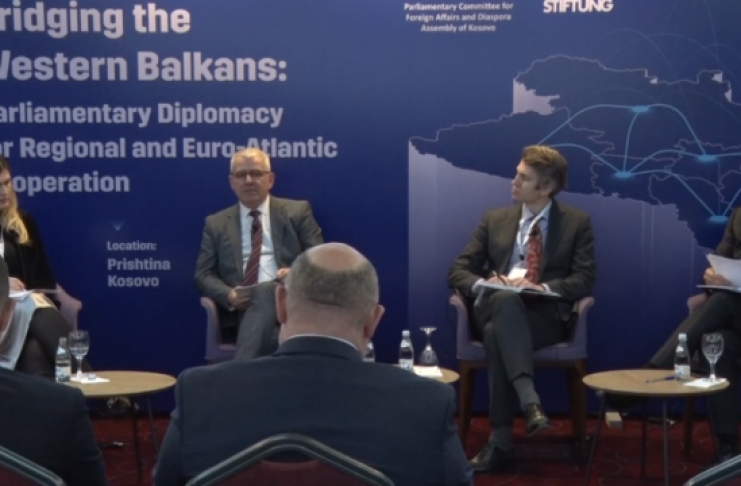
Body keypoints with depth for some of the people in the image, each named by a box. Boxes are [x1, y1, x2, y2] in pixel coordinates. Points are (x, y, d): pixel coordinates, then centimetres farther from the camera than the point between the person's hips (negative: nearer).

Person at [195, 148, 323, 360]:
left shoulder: (297, 211, 16)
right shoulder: (216, 223, 19)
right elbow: (203, 275, 13)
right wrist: (229, 295, -10)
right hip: (238, 313, 0)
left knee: (264, 292, -38)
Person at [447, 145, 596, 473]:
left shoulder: (577, 223, 10)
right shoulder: (495, 219, 18)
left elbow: (584, 280, -1)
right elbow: (458, 271, 12)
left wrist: (542, 287, -20)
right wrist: (483, 283, -13)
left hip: (545, 313, -2)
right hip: (495, 308, 2)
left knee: (498, 335, -37)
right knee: (507, 298, -38)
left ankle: (500, 440, -39)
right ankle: (530, 401, -52)